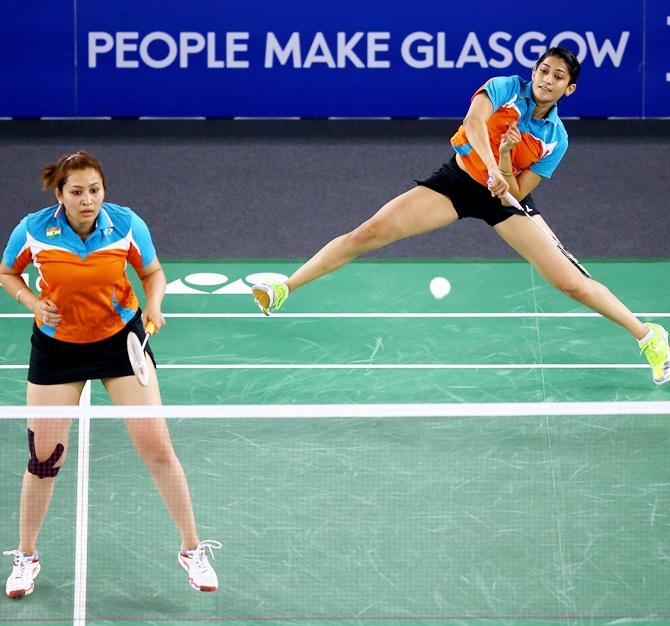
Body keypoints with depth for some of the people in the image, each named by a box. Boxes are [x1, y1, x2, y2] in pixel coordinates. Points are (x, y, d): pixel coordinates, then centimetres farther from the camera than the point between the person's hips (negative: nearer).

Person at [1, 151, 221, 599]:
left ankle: (192, 551, 11)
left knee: (156, 445, -4)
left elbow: (153, 273, -1)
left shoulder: (127, 225, -18)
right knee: (44, 455, 3)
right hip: (57, 345, 0)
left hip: (122, 339, 0)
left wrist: (153, 306, -21)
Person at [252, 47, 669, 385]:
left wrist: (506, 159, -29)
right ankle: (285, 289, -8)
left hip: (504, 198, 1)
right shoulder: (505, 89, -14)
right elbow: (474, 120, -35)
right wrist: (493, 168, -46)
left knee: (572, 282, -11)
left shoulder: (556, 139, -10)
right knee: (369, 233, -16)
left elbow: (514, 196, -12)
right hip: (458, 180, 0)